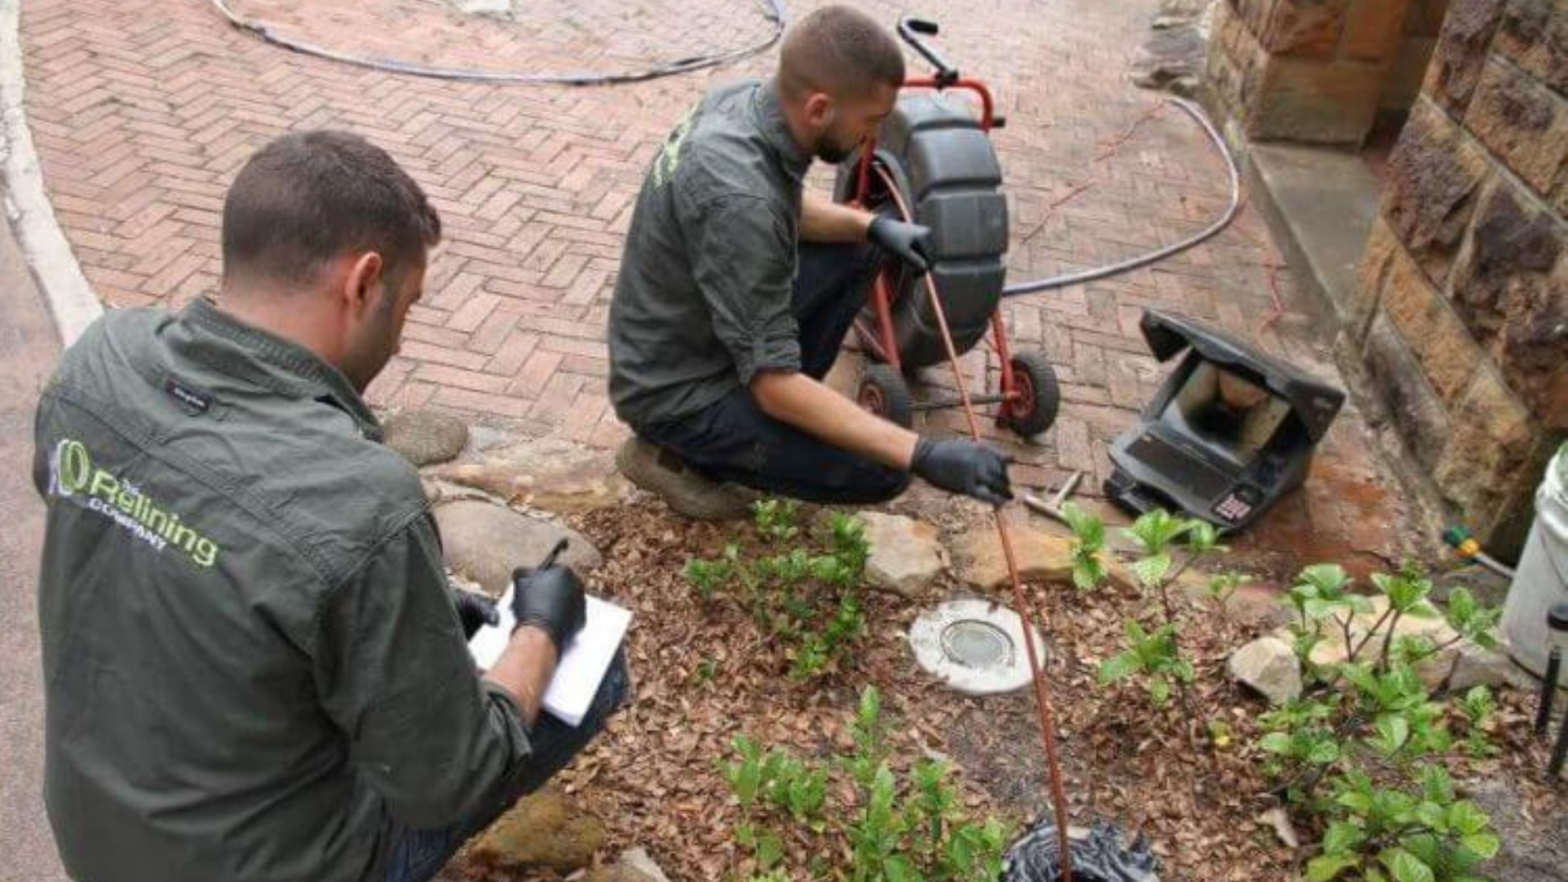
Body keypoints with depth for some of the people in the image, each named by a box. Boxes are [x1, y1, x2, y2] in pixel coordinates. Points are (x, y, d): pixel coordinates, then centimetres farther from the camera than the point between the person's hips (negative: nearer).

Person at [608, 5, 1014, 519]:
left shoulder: (744, 100, -9)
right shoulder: (738, 201, -36)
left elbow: (788, 206, 14)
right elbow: (775, 384, -32)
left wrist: (873, 225, -3)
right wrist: (924, 456, -33)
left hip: (700, 328, 9)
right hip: (675, 391, -8)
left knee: (856, 252, 11)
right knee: (879, 471, -11)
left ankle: (762, 411, 12)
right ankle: (675, 451, 2)